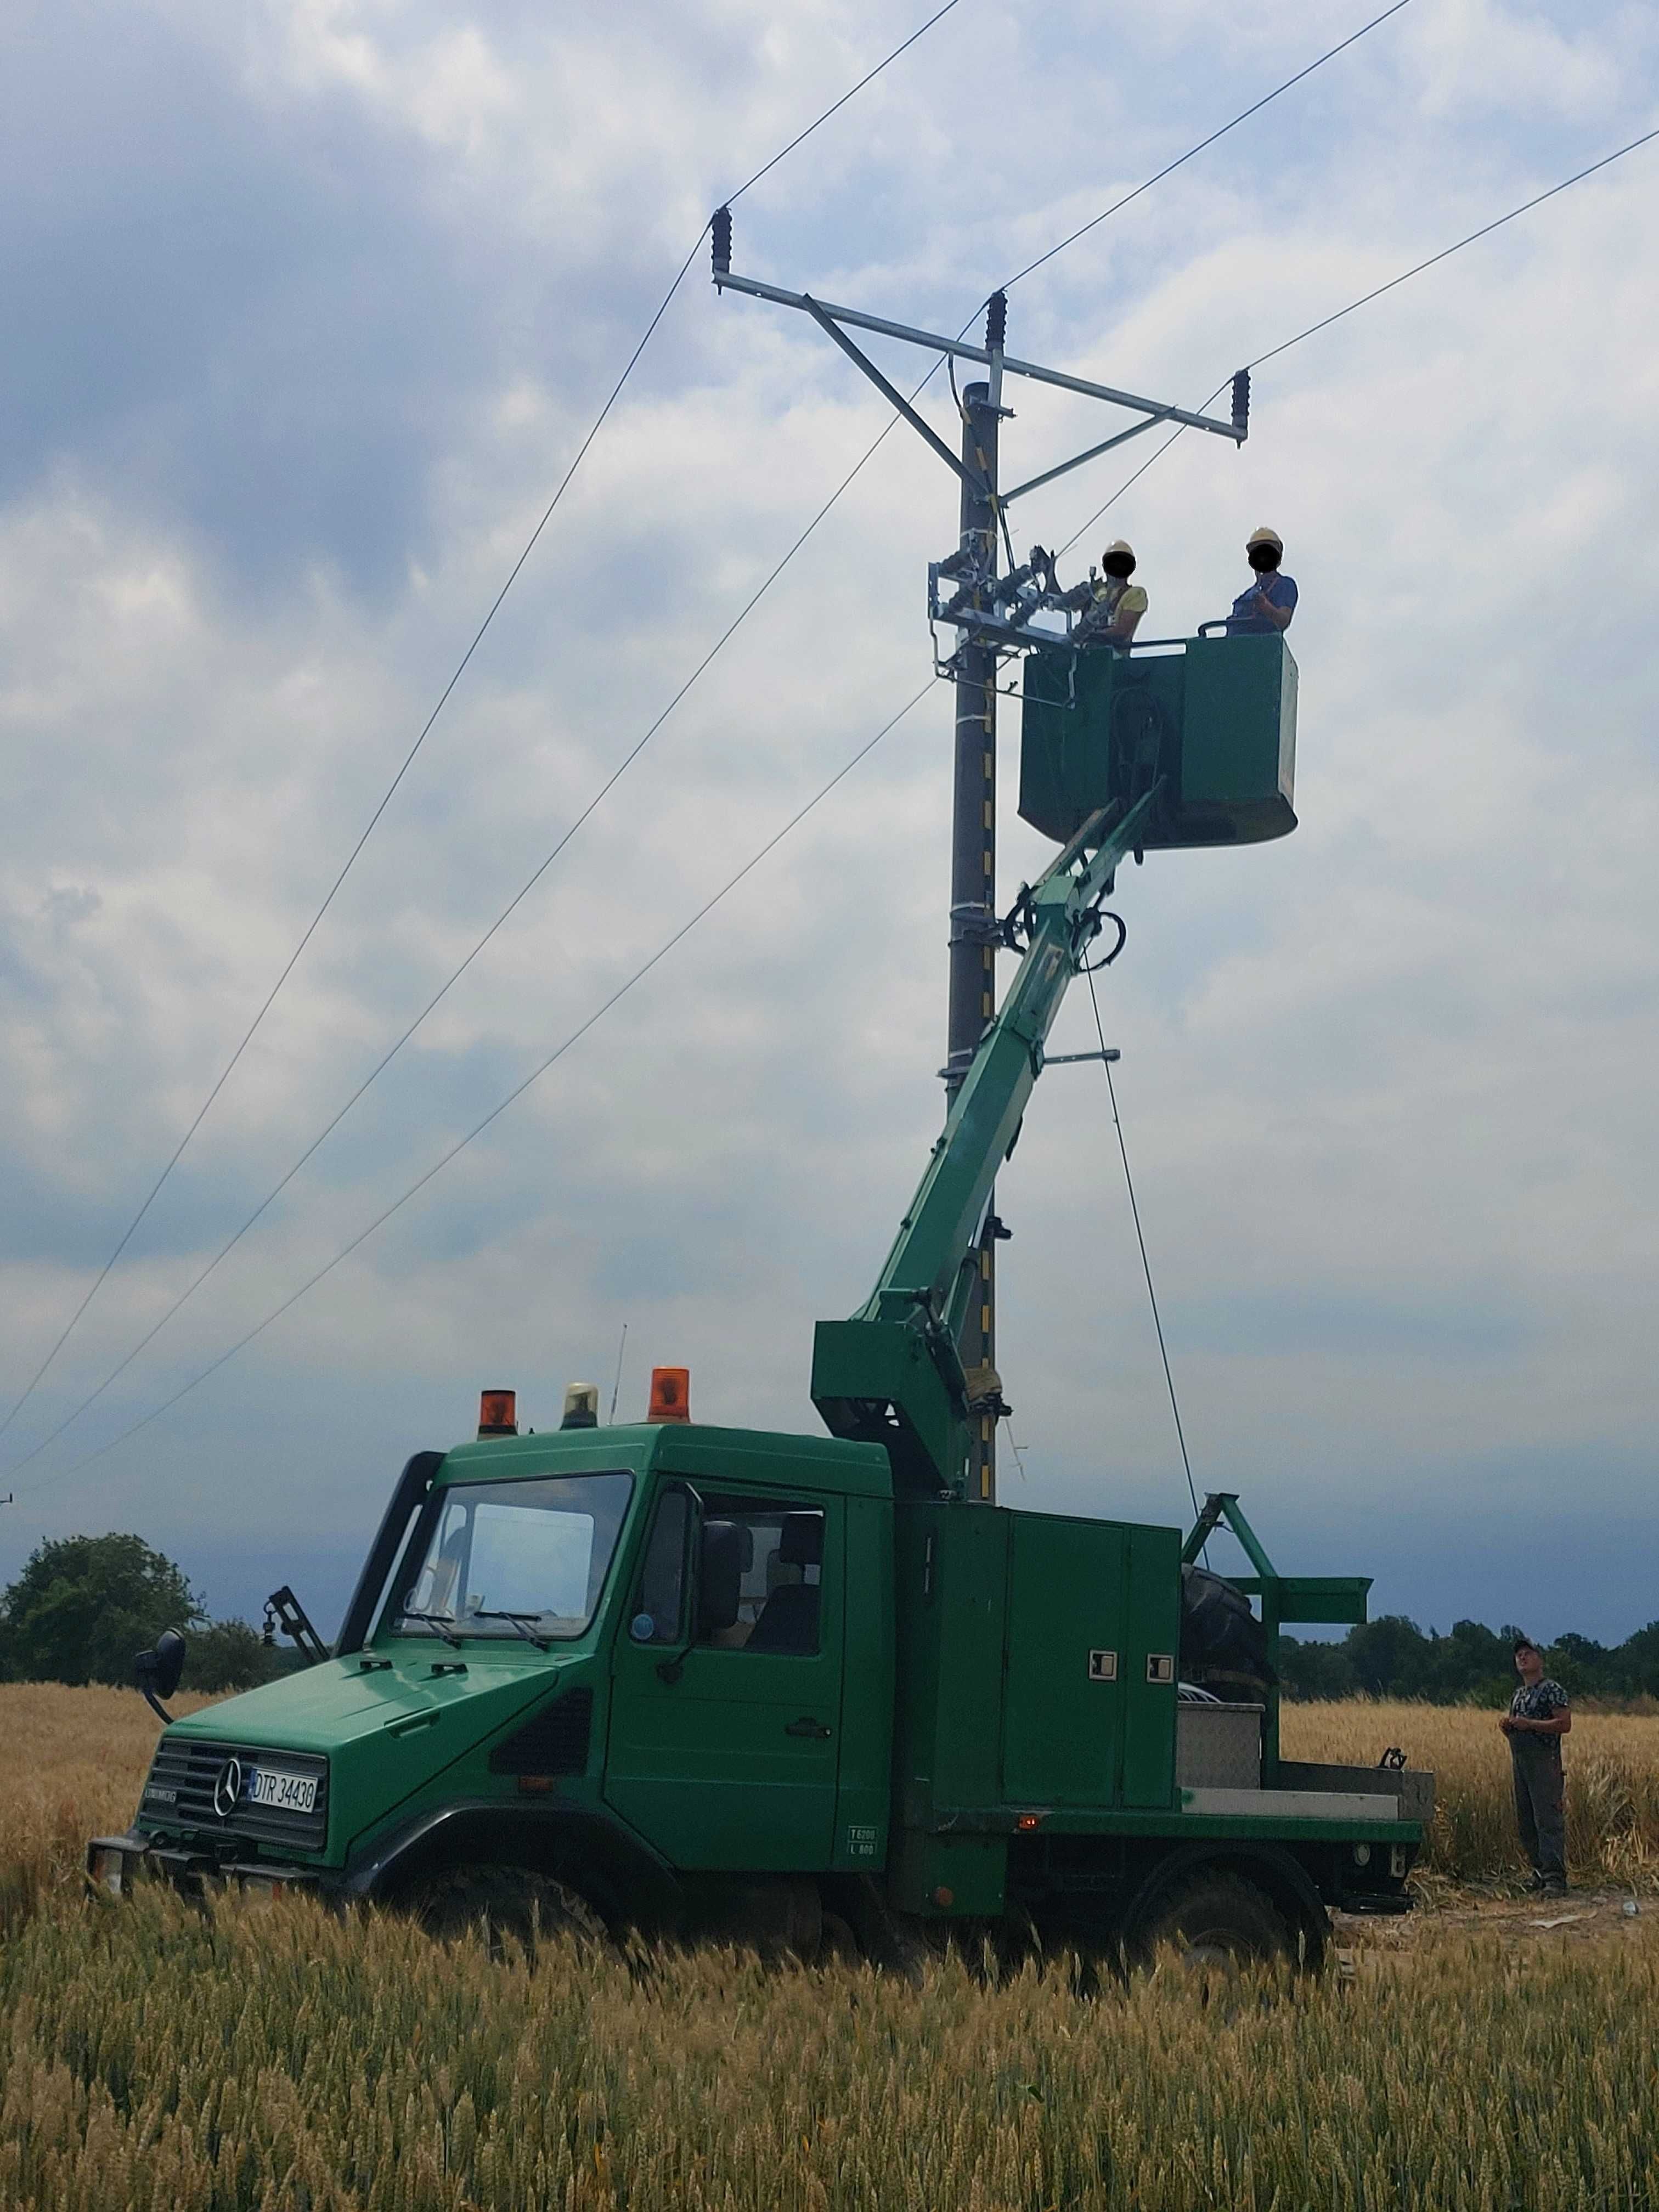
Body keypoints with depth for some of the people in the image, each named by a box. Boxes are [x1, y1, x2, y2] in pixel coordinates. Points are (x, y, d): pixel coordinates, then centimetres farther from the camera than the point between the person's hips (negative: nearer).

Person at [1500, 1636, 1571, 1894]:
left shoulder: (1552, 1689, -4)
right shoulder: (1518, 1695, 21)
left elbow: (1565, 1723, -14)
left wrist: (1529, 1724, -18)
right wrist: (1507, 1726, 6)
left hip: (1544, 1760, -9)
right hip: (1519, 1760, 9)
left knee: (1548, 1819, -12)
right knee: (1525, 1822, 9)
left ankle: (1555, 1878, -15)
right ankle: (1540, 1872, 17)